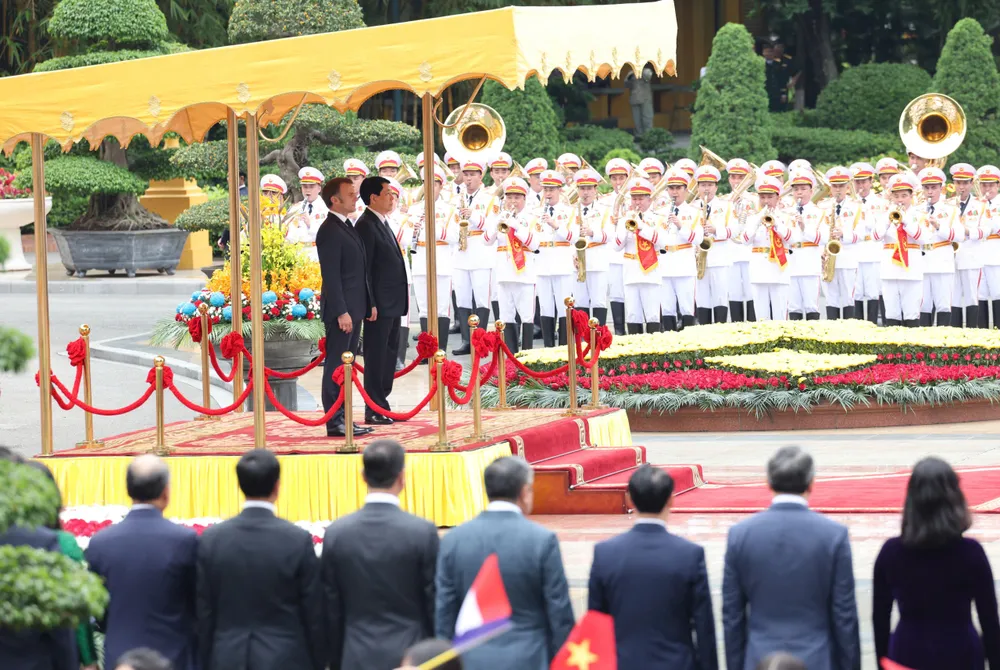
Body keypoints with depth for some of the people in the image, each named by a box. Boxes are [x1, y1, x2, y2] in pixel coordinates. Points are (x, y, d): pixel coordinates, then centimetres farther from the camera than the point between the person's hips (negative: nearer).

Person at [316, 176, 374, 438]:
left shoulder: (348, 227, 17)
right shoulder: (329, 231, -14)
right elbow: (330, 275, -18)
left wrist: (369, 303, 18)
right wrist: (341, 312, -21)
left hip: (354, 309, 10)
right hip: (341, 311, -10)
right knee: (336, 367, -7)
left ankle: (342, 418, 16)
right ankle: (334, 422, -6)